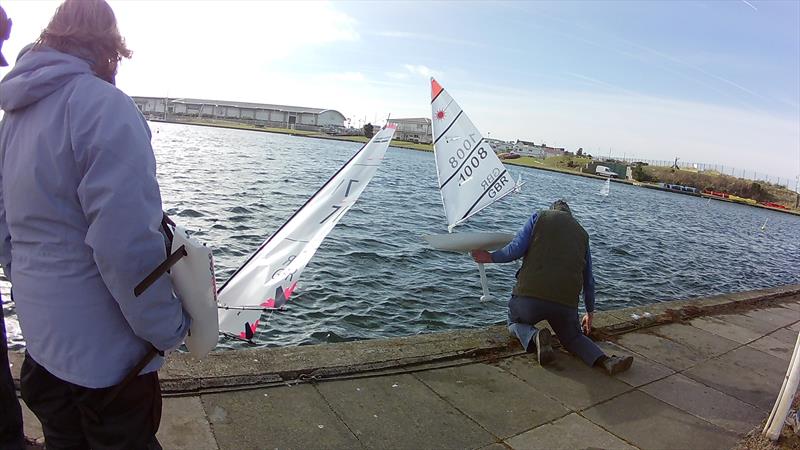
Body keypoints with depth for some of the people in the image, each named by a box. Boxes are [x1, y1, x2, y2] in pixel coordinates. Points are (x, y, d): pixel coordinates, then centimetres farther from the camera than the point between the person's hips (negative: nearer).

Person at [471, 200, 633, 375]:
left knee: (515, 323, 26)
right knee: (572, 336, 28)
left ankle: (534, 336, -7)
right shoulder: (582, 233, 23)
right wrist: (590, 312, 38)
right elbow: (588, 279, 26)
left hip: (531, 294, -3)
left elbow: (517, 248, -3)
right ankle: (605, 360, -1)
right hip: (566, 301, 3)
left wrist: (491, 257, 15)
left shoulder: (539, 216, 12)